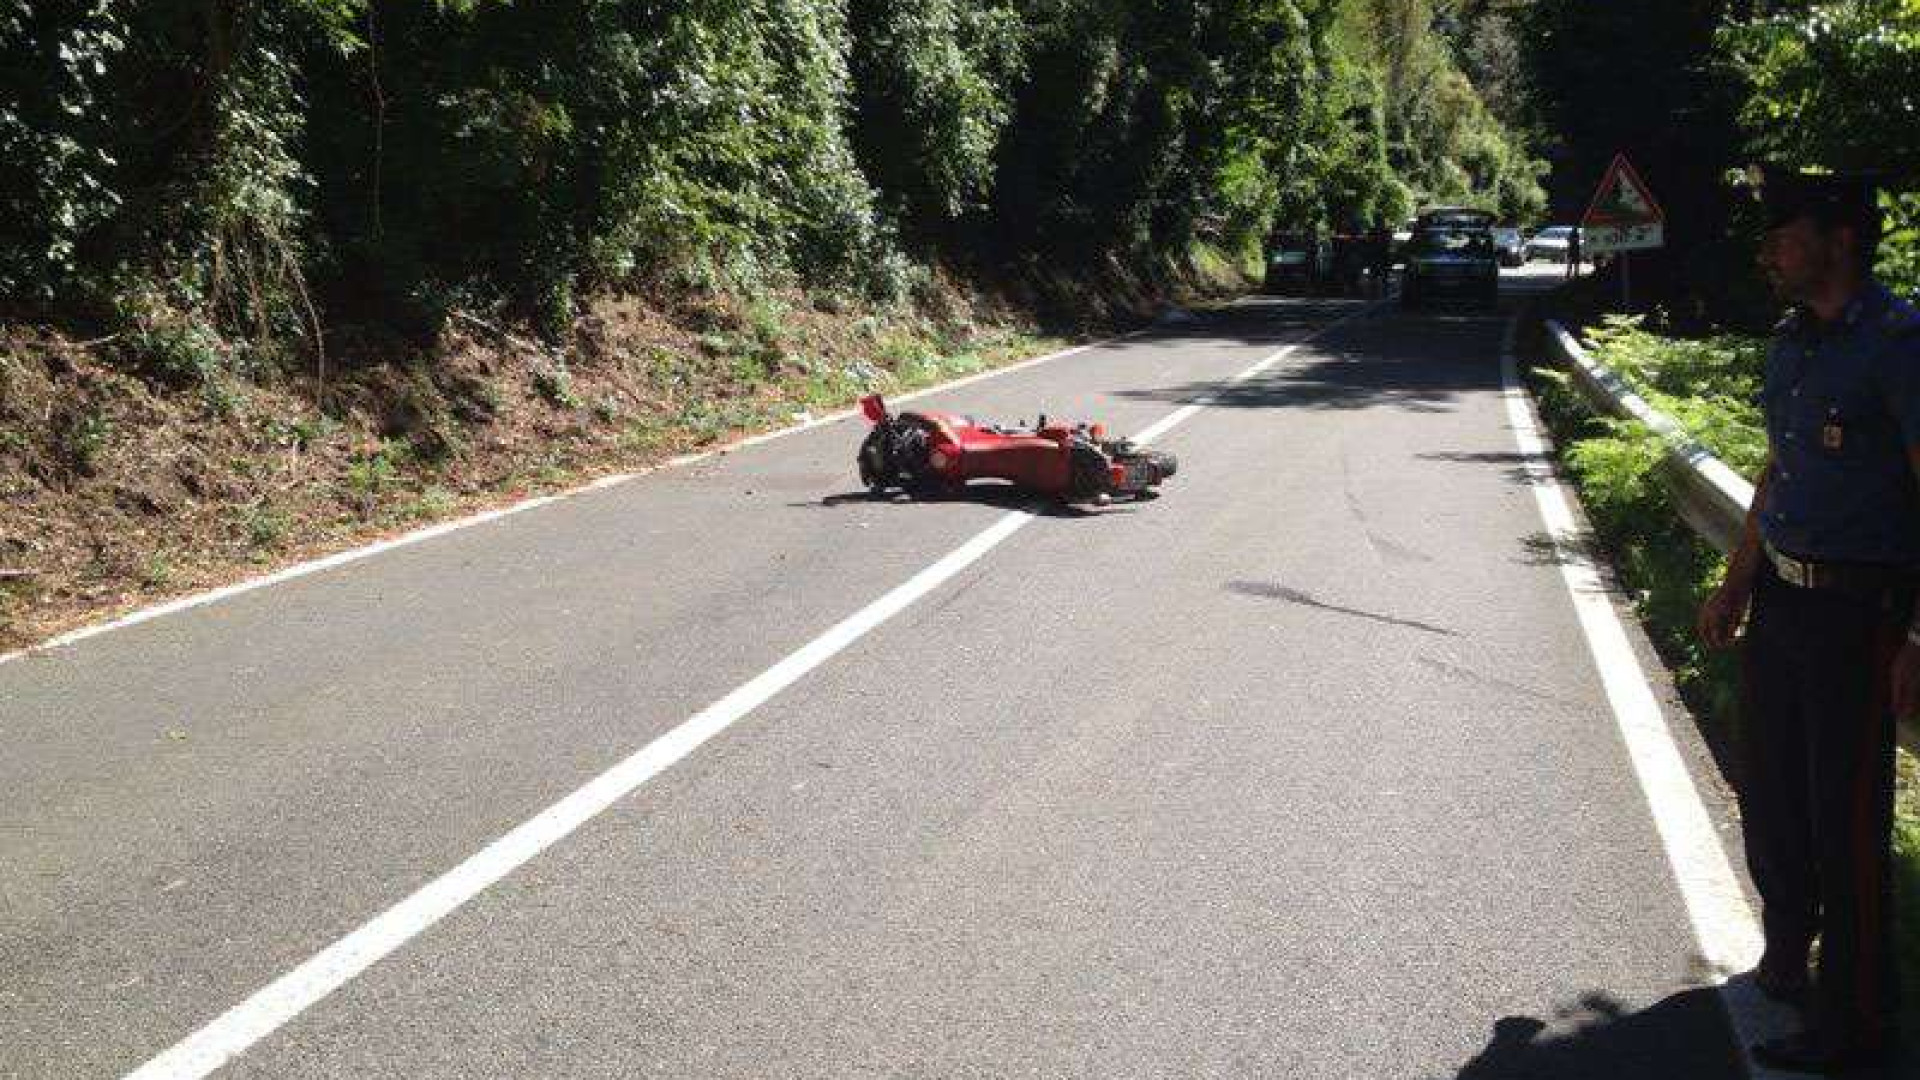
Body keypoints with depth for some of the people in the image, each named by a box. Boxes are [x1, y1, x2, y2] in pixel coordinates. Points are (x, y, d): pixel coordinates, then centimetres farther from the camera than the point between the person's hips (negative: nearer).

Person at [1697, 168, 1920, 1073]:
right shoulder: (1790, 340, 10)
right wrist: (1737, 584, 22)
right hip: (1779, 598, 8)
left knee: (1846, 825, 2)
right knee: (1770, 796, 19)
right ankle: (1787, 962, 41)